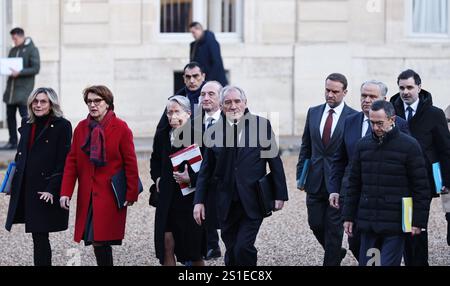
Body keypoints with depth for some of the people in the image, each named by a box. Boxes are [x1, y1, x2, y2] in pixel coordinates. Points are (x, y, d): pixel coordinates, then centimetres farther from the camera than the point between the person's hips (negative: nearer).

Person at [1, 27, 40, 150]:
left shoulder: (32, 49, -3)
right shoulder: (13, 50, 16)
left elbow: (36, 69, -10)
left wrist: (19, 73, -20)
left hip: (24, 89, -7)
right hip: (11, 87, 7)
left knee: (25, 116, -9)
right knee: (10, 116, 7)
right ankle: (12, 142, 15)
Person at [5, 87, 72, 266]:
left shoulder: (62, 126, -5)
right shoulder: (27, 127, 15)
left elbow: (64, 162, -11)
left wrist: (52, 189, -17)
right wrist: (14, 184, 12)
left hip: (46, 192, -6)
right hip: (26, 190, 6)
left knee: (40, 237, -7)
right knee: (38, 237, 8)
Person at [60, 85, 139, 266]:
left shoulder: (121, 128, -4)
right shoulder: (81, 128, 8)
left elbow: (130, 163, -4)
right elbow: (72, 161, 8)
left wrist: (131, 194, -6)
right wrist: (66, 192, 0)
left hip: (111, 195, -4)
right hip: (87, 195, 4)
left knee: (101, 241, -11)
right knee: (97, 241, 3)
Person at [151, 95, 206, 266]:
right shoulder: (162, 135, 6)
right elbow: (155, 161, 25)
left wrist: (191, 178, -22)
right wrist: (157, 178, 9)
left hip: (190, 199, -4)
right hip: (167, 199, 4)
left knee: (194, 252, 7)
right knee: (166, 245, -3)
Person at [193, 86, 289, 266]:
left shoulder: (262, 125, 0)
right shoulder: (214, 131, 5)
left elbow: (275, 161, 2)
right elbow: (206, 170, 9)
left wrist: (280, 195, 0)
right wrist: (199, 201, 4)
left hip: (253, 203, -3)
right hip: (227, 204, 3)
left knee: (243, 248, -15)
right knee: (231, 254, 6)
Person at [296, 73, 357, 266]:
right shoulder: (313, 113, 7)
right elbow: (306, 147, 13)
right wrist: (300, 175, 8)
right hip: (315, 181, 5)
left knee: (334, 227, 0)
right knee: (315, 223, 9)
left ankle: (332, 261, 10)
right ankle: (336, 252, 34)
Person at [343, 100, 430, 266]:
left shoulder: (409, 146, -5)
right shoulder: (363, 145, 8)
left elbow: (421, 188, -4)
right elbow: (354, 183, 14)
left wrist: (418, 221, -9)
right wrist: (349, 216, 10)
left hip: (394, 226, -5)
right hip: (367, 223, 5)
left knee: (388, 263, -9)